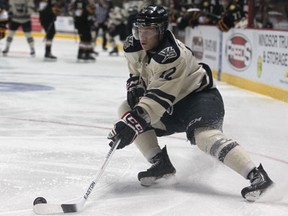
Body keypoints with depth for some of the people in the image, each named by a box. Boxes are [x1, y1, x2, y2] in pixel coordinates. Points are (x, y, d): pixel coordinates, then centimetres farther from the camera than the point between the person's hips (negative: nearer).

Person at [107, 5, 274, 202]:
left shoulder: (171, 55, -31)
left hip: (200, 96, -9)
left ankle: (256, 176, -35)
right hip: (172, 105, 9)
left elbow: (159, 96, -37)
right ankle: (161, 164, 2)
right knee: (126, 110, -2)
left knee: (205, 135, -33)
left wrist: (135, 121, -44)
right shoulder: (134, 47, -5)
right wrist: (135, 88, -9)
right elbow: (136, 74, 13)